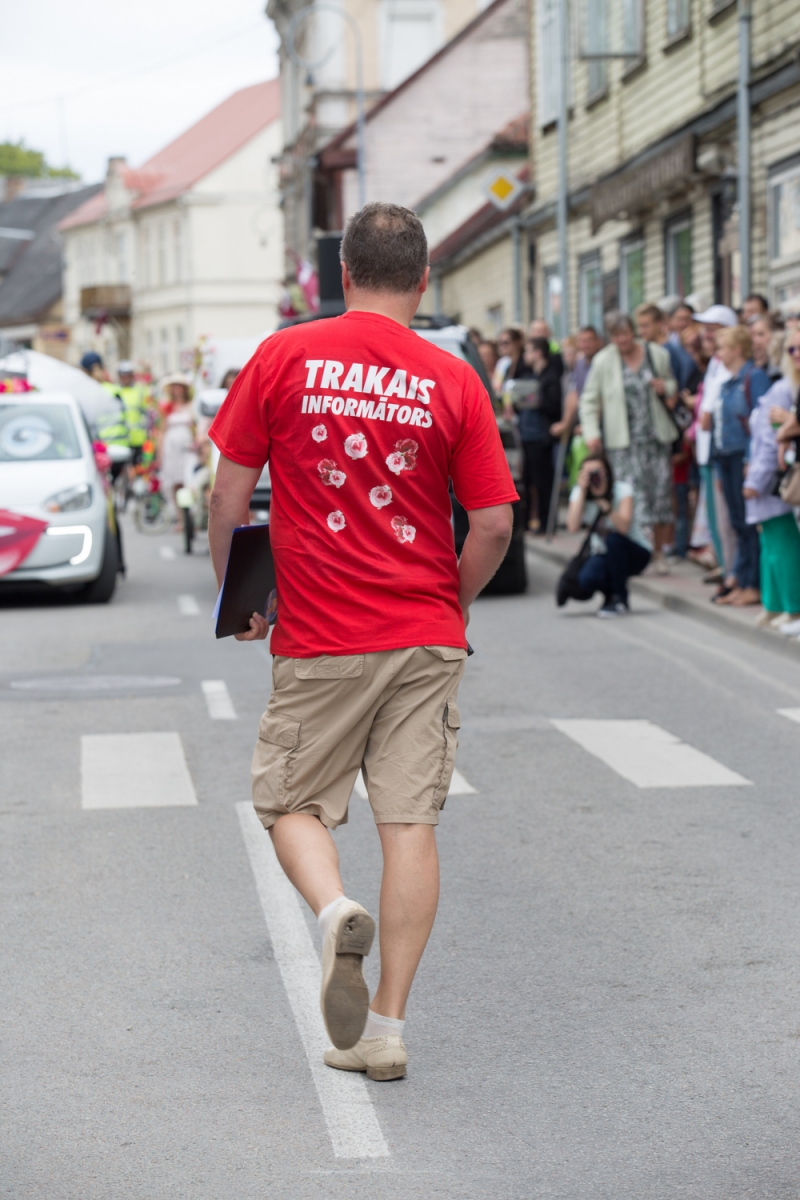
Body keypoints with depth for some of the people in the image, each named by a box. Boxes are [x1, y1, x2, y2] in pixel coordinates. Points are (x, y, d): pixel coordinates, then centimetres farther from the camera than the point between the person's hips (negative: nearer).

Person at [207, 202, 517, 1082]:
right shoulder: (452, 381, -1)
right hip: (426, 641, 1)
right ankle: (386, 1028, 4)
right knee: (410, 822, 4)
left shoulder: (283, 358, -3)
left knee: (292, 802, 14)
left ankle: (334, 912, -16)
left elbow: (231, 492, 0)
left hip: (318, 640, -1)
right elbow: (493, 524, -2)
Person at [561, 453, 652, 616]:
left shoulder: (622, 488, -18)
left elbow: (624, 527, -34)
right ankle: (610, 592, 9)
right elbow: (573, 527, -25)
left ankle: (619, 598, -16)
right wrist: (582, 491, -26)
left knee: (613, 539, -35)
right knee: (586, 579, -29)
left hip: (636, 553, -2)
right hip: (604, 555, 2)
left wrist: (606, 508, -50)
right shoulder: (579, 492, -8)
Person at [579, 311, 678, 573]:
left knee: (661, 490, 2)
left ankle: (658, 552, 11)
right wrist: (591, 432, -6)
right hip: (623, 441, -2)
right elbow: (589, 400, 5)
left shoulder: (657, 354, 6)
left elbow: (672, 386, 22)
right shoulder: (603, 360, 0)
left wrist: (665, 387, -2)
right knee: (632, 495, -11)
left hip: (657, 437, 2)